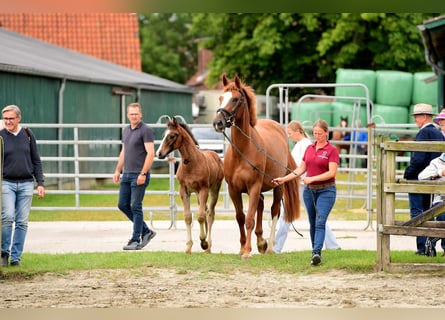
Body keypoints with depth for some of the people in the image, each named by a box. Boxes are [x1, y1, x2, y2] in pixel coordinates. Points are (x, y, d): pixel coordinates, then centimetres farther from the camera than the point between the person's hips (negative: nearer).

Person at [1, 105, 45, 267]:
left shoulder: (28, 135, 7)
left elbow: (36, 161, 11)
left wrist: (40, 183, 6)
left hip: (26, 184, 2)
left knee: (22, 222, 1)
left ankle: (16, 257, 7)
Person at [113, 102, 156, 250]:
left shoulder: (146, 131, -11)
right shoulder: (126, 130, 14)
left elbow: (150, 154, -17)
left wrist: (143, 174, -22)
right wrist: (118, 170, 17)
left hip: (139, 175, -8)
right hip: (126, 174, 8)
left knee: (135, 206, -5)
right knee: (123, 205, 10)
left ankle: (136, 240, 2)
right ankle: (146, 231, 20)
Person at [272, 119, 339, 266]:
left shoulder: (332, 150, -7)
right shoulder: (309, 149, 11)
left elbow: (332, 173, -16)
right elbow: (300, 169, 15)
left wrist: (312, 178, -21)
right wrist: (284, 179, 8)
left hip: (326, 190, -6)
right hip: (309, 190, 6)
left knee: (320, 222, -17)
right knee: (312, 223, 9)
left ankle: (317, 253, -26)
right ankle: (315, 252, 16)